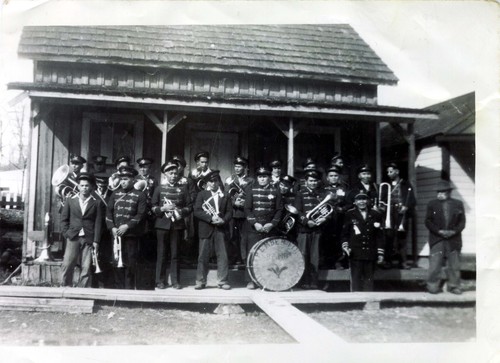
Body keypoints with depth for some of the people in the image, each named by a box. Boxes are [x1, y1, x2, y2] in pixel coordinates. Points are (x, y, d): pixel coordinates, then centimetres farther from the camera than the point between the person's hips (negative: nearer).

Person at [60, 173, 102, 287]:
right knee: (67, 266, -6)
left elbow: (98, 223, 3)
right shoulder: (70, 201, 11)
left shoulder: (96, 203, 6)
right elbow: (64, 219, 12)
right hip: (73, 238, 1)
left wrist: (96, 241, -3)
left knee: (86, 268, -2)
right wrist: (66, 233, 0)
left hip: (88, 239, -1)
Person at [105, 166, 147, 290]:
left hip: (131, 234, -3)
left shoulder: (140, 195, 0)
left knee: (130, 262, 0)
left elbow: (141, 214, -6)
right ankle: (119, 287, 15)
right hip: (116, 233, 3)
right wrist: (112, 228, -4)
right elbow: (109, 211, 8)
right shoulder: (115, 193, 11)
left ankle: (129, 287, 9)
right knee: (117, 261, 5)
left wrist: (127, 226, -14)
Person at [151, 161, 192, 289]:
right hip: (162, 224, 0)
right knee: (161, 253, 3)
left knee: (175, 254, 4)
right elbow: (153, 207, 5)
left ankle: (175, 281, 12)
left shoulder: (183, 188, 8)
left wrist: (181, 211, -12)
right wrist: (163, 208, -13)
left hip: (177, 224, 0)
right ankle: (160, 281, 11)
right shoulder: (159, 188, 8)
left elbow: (189, 206, 6)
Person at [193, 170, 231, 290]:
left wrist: (223, 220, -10)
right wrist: (210, 218, -15)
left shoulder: (225, 196, 13)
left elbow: (229, 211, 9)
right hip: (206, 229, -2)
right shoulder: (202, 194, 6)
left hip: (220, 229, 2)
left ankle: (222, 281, 8)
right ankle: (201, 281, 10)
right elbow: (197, 211, -4)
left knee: (222, 256, 0)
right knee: (203, 256, 1)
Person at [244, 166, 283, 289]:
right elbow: (247, 208, 1)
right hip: (253, 228, -1)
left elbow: (279, 210, 6)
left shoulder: (275, 192, 7)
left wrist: (272, 224, -6)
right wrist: (255, 223, -10)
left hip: (269, 228, 1)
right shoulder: (251, 190, 5)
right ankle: (250, 280, 4)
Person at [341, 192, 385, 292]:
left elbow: (380, 236, 9)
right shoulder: (350, 214, 5)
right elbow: (345, 233, 8)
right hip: (355, 253, -1)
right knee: (356, 280, -1)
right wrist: (345, 246, -5)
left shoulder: (376, 215, 8)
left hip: (371, 254, 1)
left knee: (369, 279, 4)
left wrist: (380, 253, 6)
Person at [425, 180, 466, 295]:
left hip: (454, 239, 1)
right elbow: (428, 221, 1)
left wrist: (454, 231, -11)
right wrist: (439, 231, -12)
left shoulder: (458, 204, 8)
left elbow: (462, 221, 6)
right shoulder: (432, 204, 6)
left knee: (454, 265, 6)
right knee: (435, 264, -3)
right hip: (437, 240, -1)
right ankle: (433, 286, 6)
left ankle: (454, 286, 17)